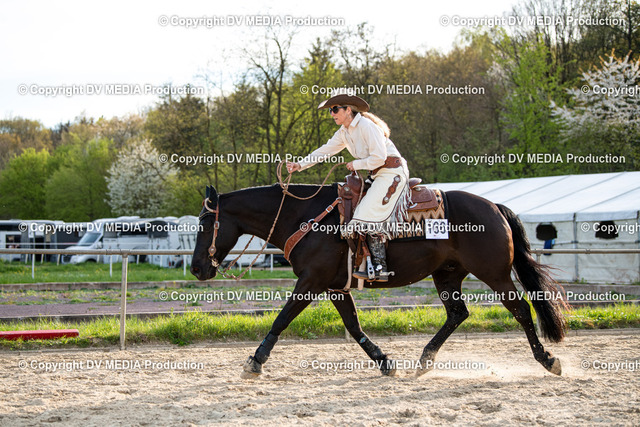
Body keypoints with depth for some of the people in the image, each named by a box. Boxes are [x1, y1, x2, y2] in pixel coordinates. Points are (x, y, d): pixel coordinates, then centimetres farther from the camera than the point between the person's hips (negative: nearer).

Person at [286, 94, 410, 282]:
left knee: (370, 215, -19)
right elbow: (325, 150, 15)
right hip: (378, 175, 10)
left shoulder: (367, 126, -17)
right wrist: (300, 165, 7)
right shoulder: (344, 132, 11)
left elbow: (379, 157, -21)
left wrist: (356, 164, -10)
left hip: (392, 172, -10)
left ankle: (380, 268, -21)